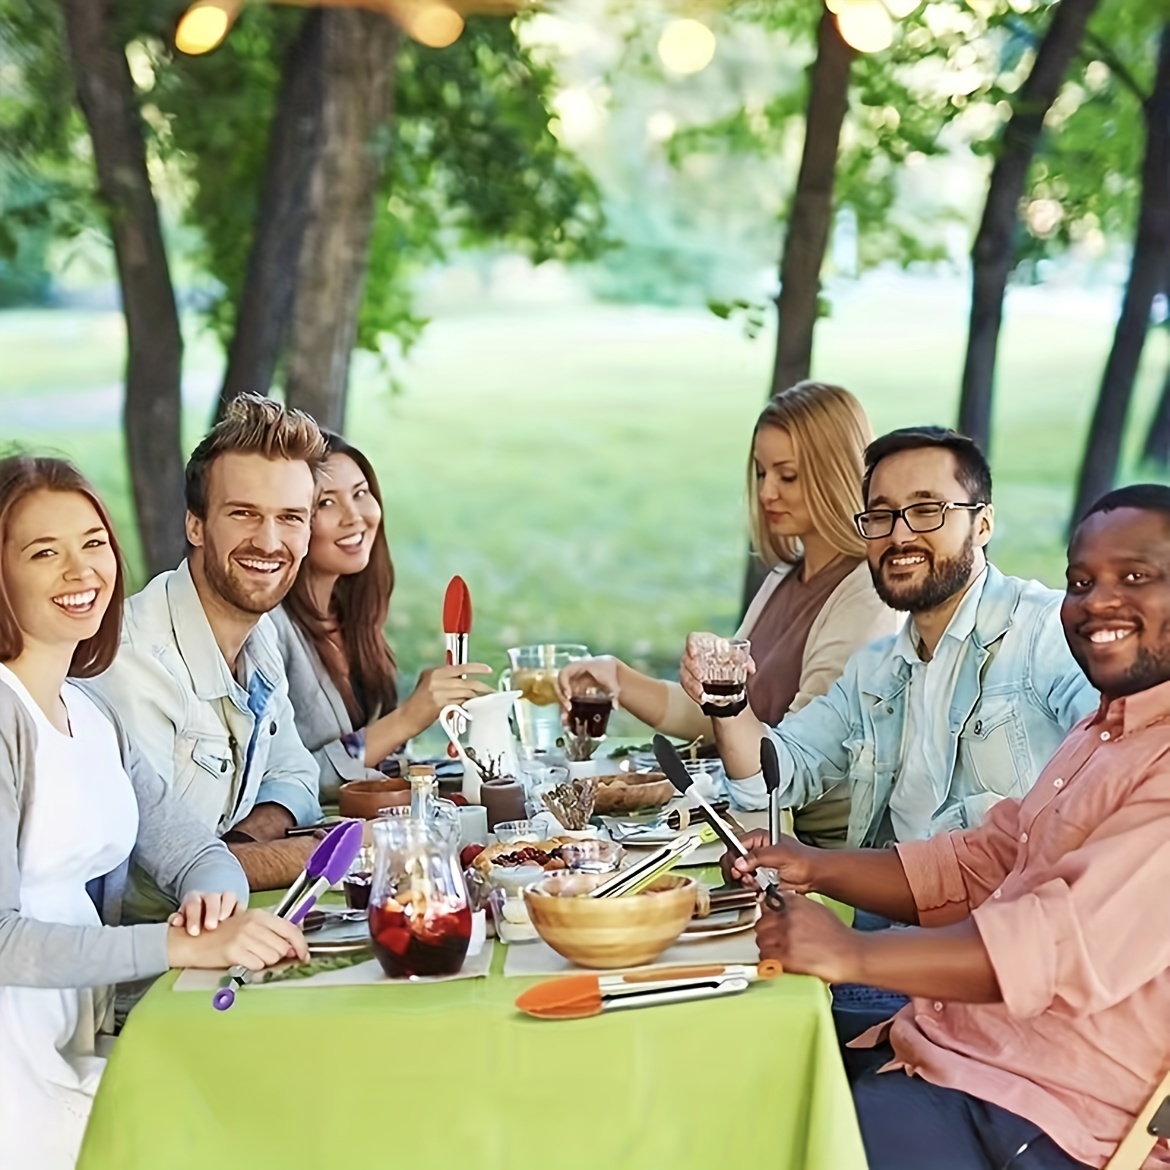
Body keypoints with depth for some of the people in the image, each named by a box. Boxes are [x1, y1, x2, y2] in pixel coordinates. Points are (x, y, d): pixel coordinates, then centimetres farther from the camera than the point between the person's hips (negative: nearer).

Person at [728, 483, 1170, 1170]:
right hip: (941, 1040, 9)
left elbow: (1068, 943, -28)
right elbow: (978, 867, 17)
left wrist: (854, 954, -29)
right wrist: (817, 870, 3)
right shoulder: (1102, 733, 15)